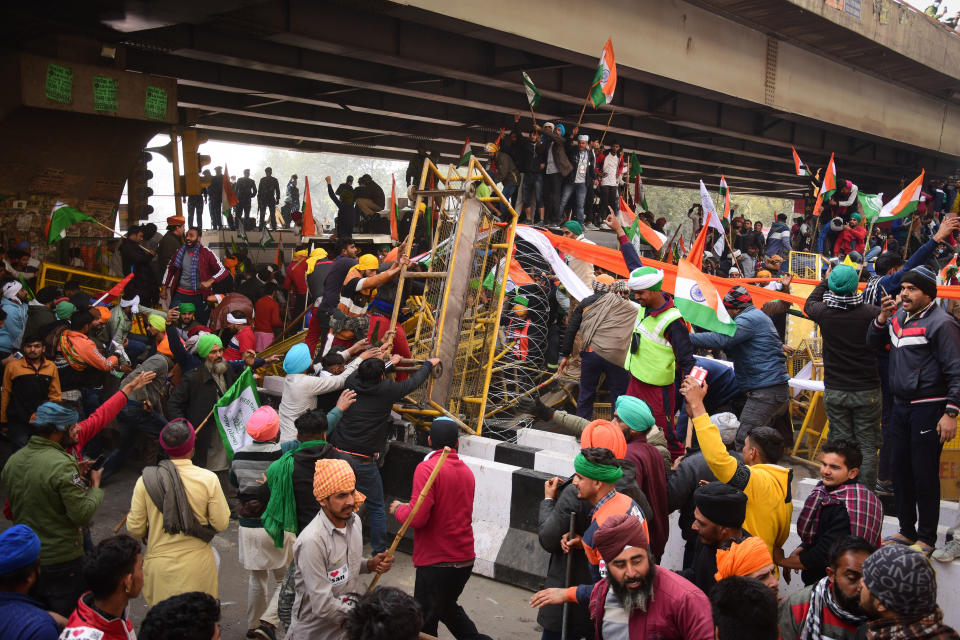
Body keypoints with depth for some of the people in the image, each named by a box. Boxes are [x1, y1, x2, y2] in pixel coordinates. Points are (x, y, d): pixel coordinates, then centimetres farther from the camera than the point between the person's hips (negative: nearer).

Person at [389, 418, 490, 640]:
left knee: (425, 622, 3)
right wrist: (408, 507, 22)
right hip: (465, 559, 8)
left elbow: (418, 518, -22)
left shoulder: (427, 468, -15)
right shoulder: (466, 471, 9)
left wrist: (398, 509, -1)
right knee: (446, 607, 28)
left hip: (436, 561, -8)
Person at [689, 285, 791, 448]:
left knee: (744, 442, -14)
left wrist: (686, 337, -21)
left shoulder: (749, 319, -11)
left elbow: (721, 339, -24)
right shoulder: (757, 316, 23)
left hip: (765, 393, -11)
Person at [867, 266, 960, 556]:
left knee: (924, 474, -1)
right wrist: (883, 317, -1)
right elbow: (873, 342, 17)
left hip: (928, 409, -7)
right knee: (900, 469, 14)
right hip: (901, 406, 7)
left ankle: (927, 538, 13)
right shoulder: (899, 316, 9)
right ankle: (907, 530, 28)